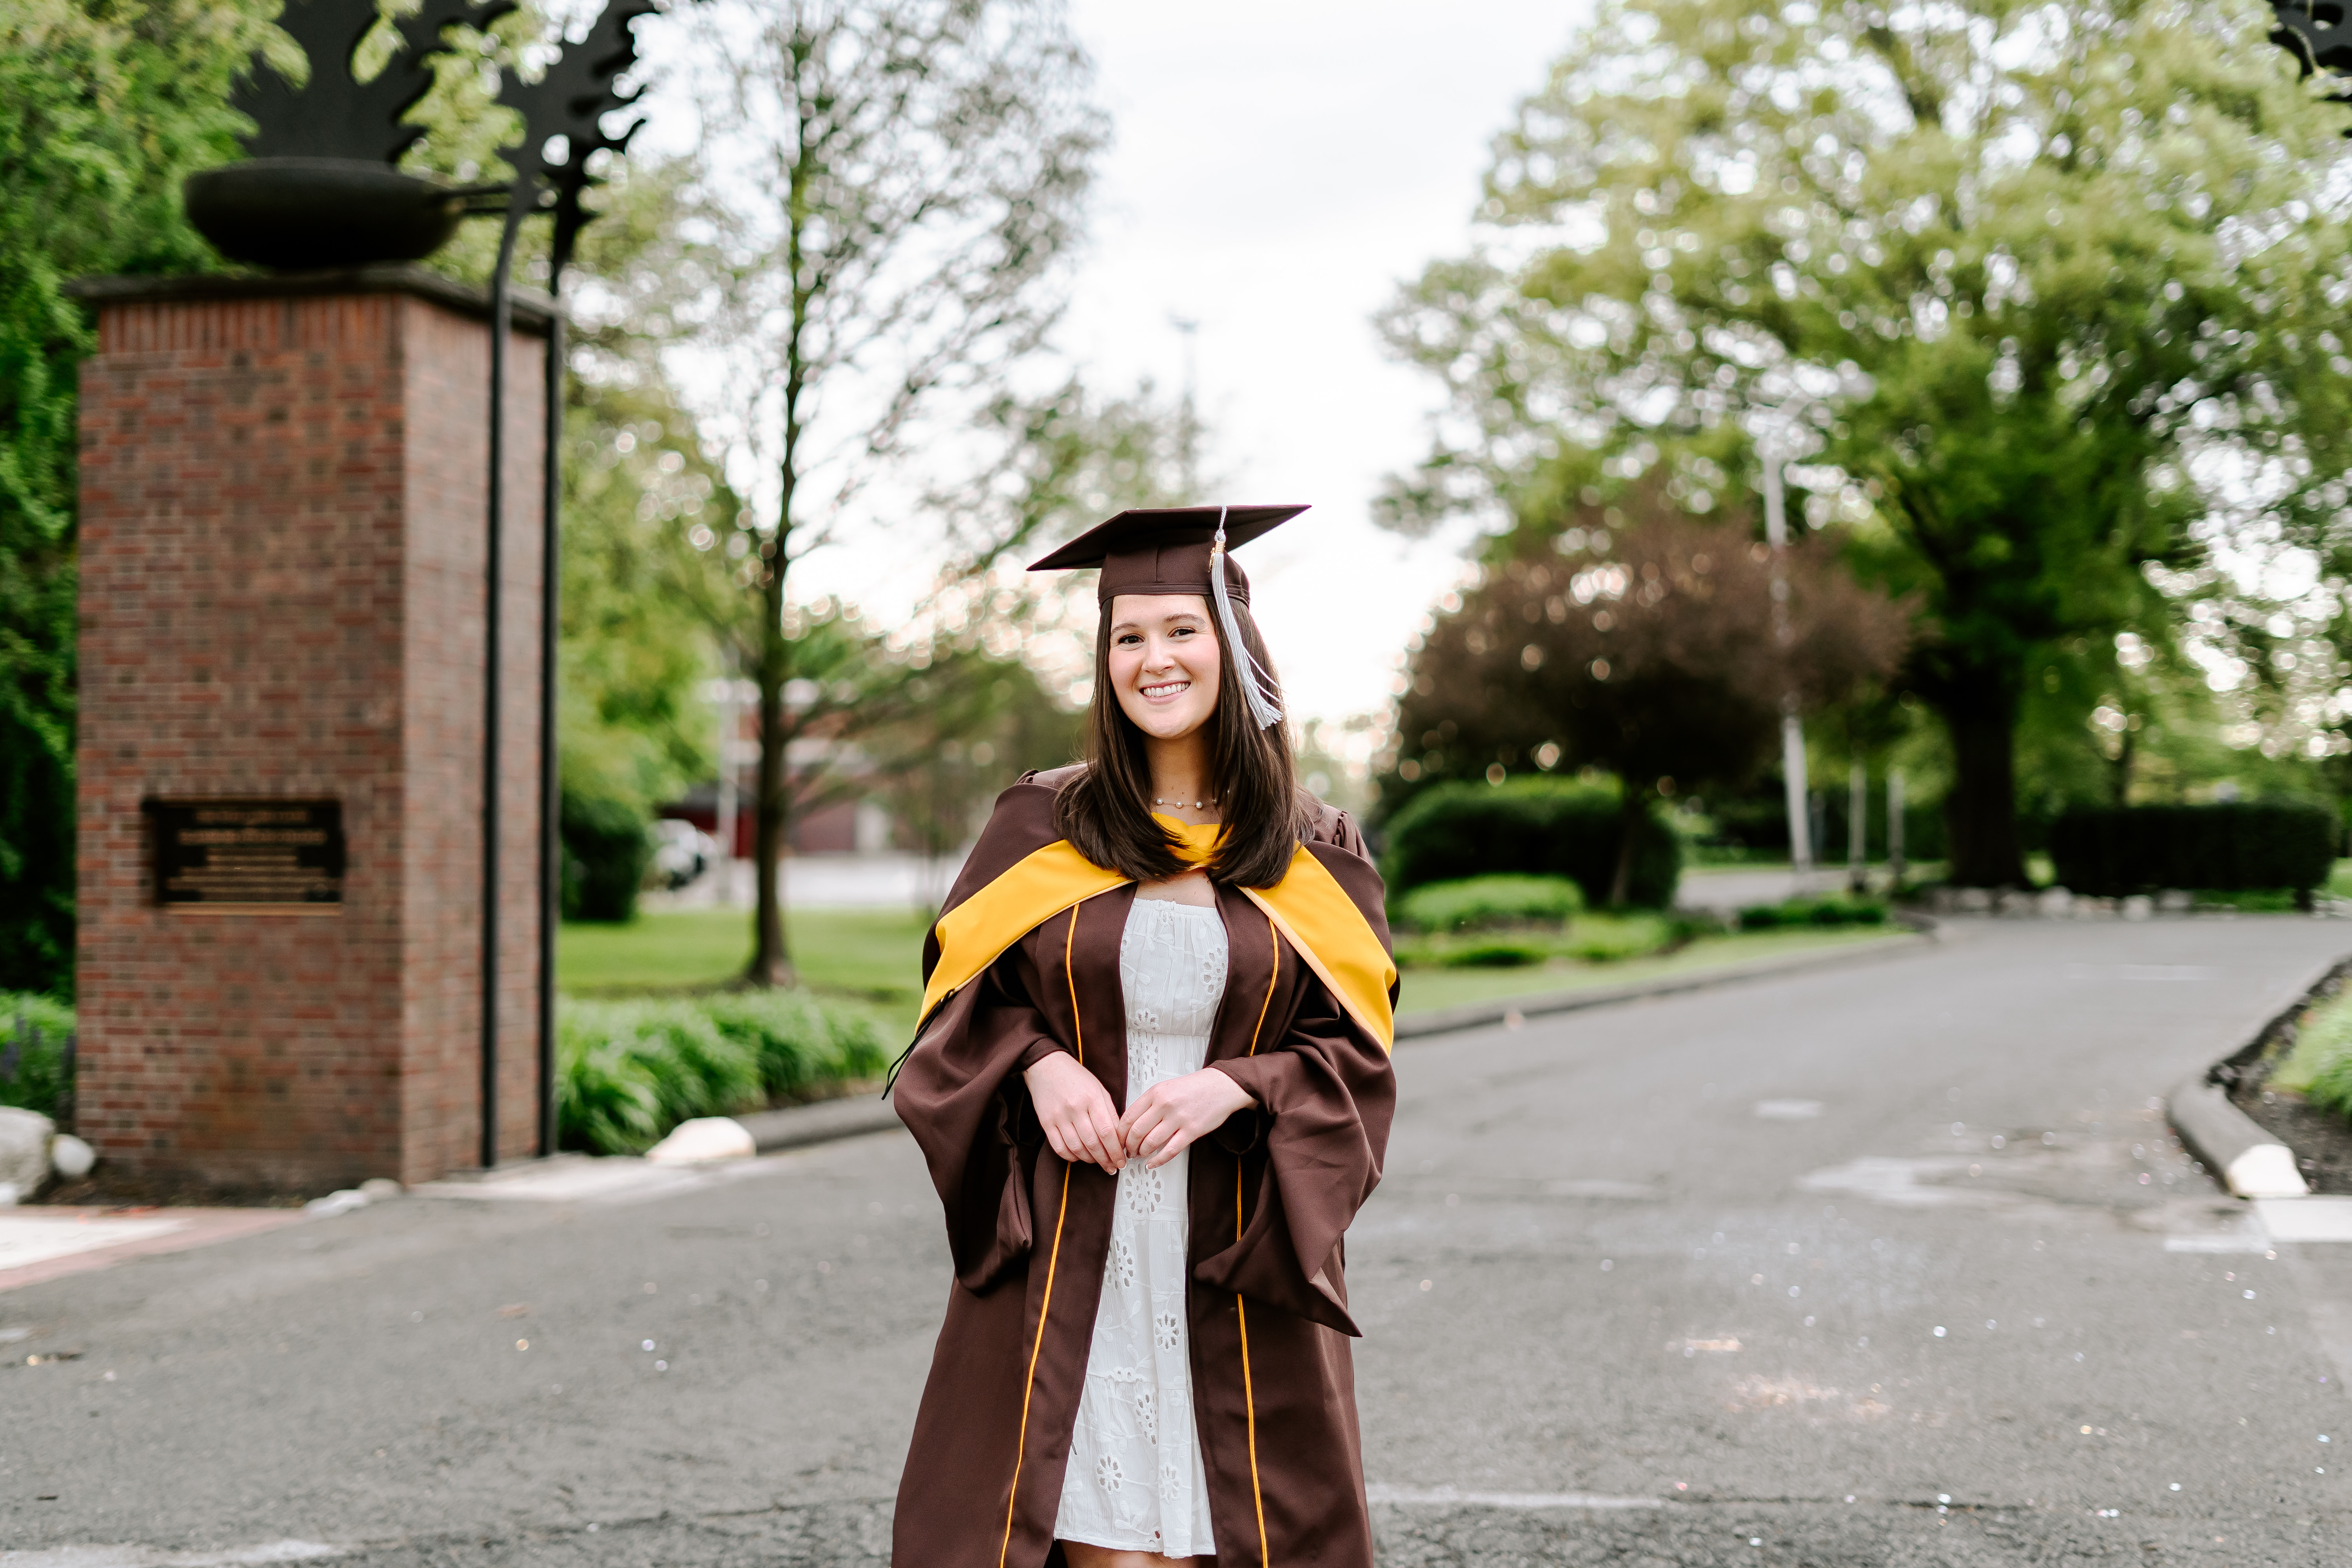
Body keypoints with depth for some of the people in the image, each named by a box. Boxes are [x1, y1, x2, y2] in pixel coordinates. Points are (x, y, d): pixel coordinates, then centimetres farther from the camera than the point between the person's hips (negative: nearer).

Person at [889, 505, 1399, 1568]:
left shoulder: (1316, 857, 5)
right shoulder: (1040, 829, 5)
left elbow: (1356, 1055, 4)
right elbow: (962, 1001, 8)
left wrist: (1236, 1084, -14)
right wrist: (1038, 1067, -12)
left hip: (1238, 1265, 1)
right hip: (1068, 1266, 0)